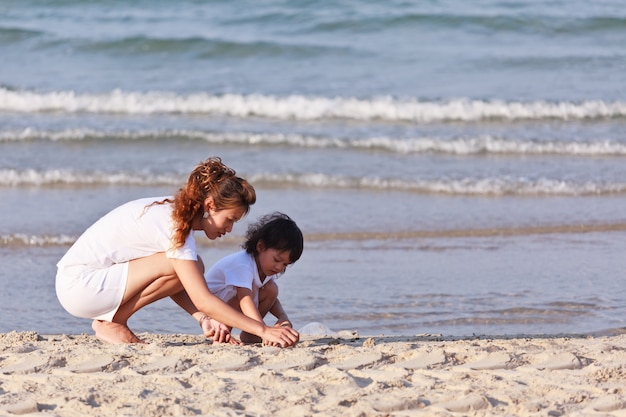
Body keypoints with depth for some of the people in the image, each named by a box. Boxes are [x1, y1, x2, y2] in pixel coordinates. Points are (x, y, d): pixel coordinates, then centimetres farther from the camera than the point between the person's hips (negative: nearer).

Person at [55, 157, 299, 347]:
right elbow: (203, 299, -27)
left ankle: (110, 319, 5)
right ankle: (111, 323, -8)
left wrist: (204, 320, -9)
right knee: (177, 266, -21)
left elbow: (170, 283, 7)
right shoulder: (174, 226, -22)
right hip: (78, 286, -9)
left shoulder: (173, 213, 5)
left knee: (191, 270, 1)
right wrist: (263, 330, -28)